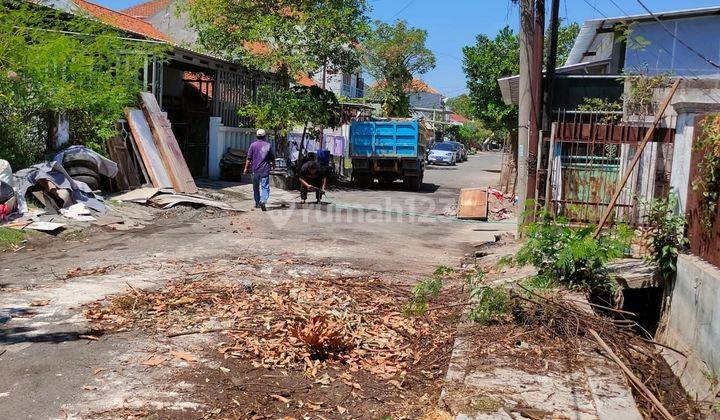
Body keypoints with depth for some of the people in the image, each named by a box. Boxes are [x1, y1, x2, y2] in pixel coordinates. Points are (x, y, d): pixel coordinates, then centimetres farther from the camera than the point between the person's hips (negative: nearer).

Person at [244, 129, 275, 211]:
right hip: (265, 170, -1)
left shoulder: (253, 145, 0)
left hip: (255, 170, 1)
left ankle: (257, 203, 22)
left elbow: (249, 158, -2)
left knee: (256, 187, 14)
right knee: (265, 187, -4)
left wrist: (246, 168, 7)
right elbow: (272, 158, 7)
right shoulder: (268, 145, 0)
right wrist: (273, 165, 25)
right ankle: (263, 201, -25)